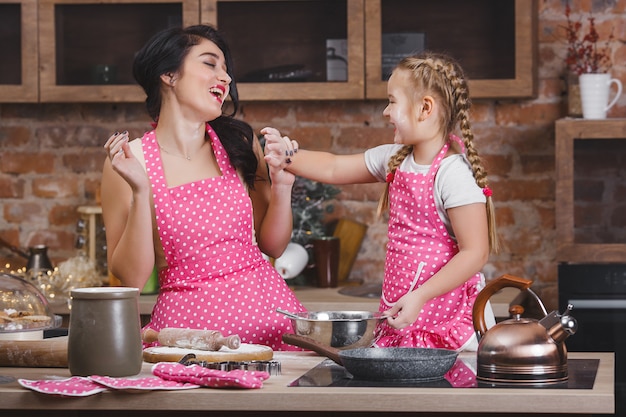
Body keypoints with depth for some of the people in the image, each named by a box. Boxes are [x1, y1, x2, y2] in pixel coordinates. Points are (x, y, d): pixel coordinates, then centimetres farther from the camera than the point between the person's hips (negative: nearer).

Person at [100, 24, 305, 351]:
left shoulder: (238, 143, 8)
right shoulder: (128, 161, -2)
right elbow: (131, 278, -6)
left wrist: (282, 186, -1)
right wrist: (140, 192, -15)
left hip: (266, 310, 3)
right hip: (188, 321, -2)